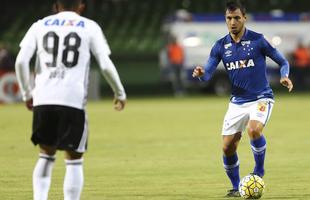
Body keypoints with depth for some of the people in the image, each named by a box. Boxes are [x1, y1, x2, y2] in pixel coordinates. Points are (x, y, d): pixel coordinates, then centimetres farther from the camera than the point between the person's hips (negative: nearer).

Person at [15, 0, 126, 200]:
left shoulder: (40, 26, 14)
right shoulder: (90, 27, 8)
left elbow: (21, 61, 3)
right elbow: (106, 66, 2)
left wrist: (27, 93, 15)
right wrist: (120, 93, 16)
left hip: (43, 100, 3)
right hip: (73, 100, -3)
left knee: (46, 155, 18)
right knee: (74, 160, 4)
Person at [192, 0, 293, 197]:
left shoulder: (257, 40, -8)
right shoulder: (221, 46, 2)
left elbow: (283, 61, 1)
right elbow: (208, 73, -2)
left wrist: (285, 76, -20)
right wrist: (201, 73, -25)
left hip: (261, 98, -4)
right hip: (237, 102, 4)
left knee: (254, 130, -32)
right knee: (227, 147, -1)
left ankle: (259, 169, -7)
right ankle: (236, 187, 20)